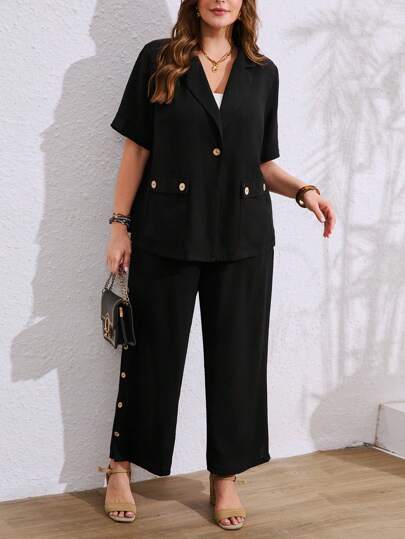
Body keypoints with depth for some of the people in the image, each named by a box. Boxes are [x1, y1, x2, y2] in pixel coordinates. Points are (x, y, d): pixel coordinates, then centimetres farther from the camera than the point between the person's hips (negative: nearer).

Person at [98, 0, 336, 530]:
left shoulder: (263, 73, 9)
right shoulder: (158, 59, 2)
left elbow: (264, 165, 11)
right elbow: (137, 149, 1)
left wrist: (304, 190, -7)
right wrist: (120, 225, -3)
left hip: (243, 239, 2)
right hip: (168, 233, -2)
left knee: (236, 355, 7)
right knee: (153, 350, 7)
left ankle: (226, 478, 21)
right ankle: (121, 466, 24)